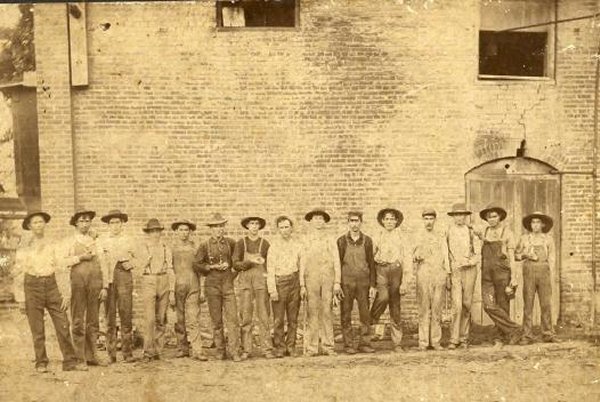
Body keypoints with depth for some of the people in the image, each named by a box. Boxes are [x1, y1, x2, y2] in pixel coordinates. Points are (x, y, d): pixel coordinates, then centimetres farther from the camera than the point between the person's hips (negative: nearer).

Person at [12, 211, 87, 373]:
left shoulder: (52, 244, 8)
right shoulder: (24, 247, 6)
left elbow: (61, 268, 7)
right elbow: (18, 272, 7)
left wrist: (66, 293, 2)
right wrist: (20, 298, 1)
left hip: (51, 285, 1)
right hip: (33, 285, -1)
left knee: (63, 324, -4)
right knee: (37, 329, 3)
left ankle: (70, 361, 2)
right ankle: (41, 363, 16)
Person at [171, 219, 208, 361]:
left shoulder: (194, 248, 10)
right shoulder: (171, 248, 6)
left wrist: (202, 290, 7)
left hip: (193, 287, 0)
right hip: (176, 286, 0)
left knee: (193, 319, -6)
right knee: (179, 320, 6)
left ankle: (197, 350, -7)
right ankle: (183, 348, 17)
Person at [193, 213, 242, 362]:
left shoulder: (230, 243, 6)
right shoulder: (205, 246, 2)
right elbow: (196, 264, 2)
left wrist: (229, 264, 4)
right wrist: (212, 267, -9)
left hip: (228, 284, 1)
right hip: (212, 285, -1)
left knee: (232, 318, -8)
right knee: (216, 320, 5)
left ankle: (233, 351, -5)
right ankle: (220, 350, 16)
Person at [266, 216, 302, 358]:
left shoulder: (297, 244, 9)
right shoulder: (274, 246, 0)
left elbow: (301, 265, 11)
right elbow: (270, 269, -3)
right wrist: (272, 290, -9)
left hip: (294, 281, 3)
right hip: (280, 282, -3)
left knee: (293, 318, 6)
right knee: (278, 319, -3)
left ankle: (291, 347, 15)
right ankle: (279, 348, 8)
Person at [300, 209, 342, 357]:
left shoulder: (331, 240, 11)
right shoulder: (306, 241, 9)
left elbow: (336, 262, 8)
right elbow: (302, 264, 8)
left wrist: (337, 283, -1)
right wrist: (302, 285, 2)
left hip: (328, 278, 1)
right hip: (311, 279, 0)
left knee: (327, 312, -1)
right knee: (312, 313, -2)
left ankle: (327, 346, 5)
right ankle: (312, 347, 2)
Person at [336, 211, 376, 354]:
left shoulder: (367, 240, 6)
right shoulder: (341, 241, 3)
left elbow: (371, 263, 7)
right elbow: (337, 263, 3)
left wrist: (373, 285, 1)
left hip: (363, 282, 1)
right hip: (346, 282, -1)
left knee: (365, 314, 2)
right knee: (346, 315, 2)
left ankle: (364, 343, 12)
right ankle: (348, 344, 10)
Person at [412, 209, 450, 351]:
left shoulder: (441, 238, 16)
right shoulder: (419, 238, 12)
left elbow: (445, 258, 14)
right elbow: (415, 257, 10)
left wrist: (447, 276, 4)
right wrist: (416, 257, -14)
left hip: (439, 275, 1)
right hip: (423, 275, -1)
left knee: (437, 310, 0)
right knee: (424, 309, -4)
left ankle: (436, 341, 4)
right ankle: (423, 342, -1)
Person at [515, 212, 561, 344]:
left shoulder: (548, 238, 10)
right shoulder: (524, 238, 10)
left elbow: (551, 259, 10)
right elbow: (516, 255, 15)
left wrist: (550, 277, 3)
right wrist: (525, 255, -6)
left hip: (544, 271, 0)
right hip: (529, 271, 0)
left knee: (546, 303, -3)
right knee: (528, 304, -3)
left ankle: (548, 334, 4)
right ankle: (527, 336, -1)